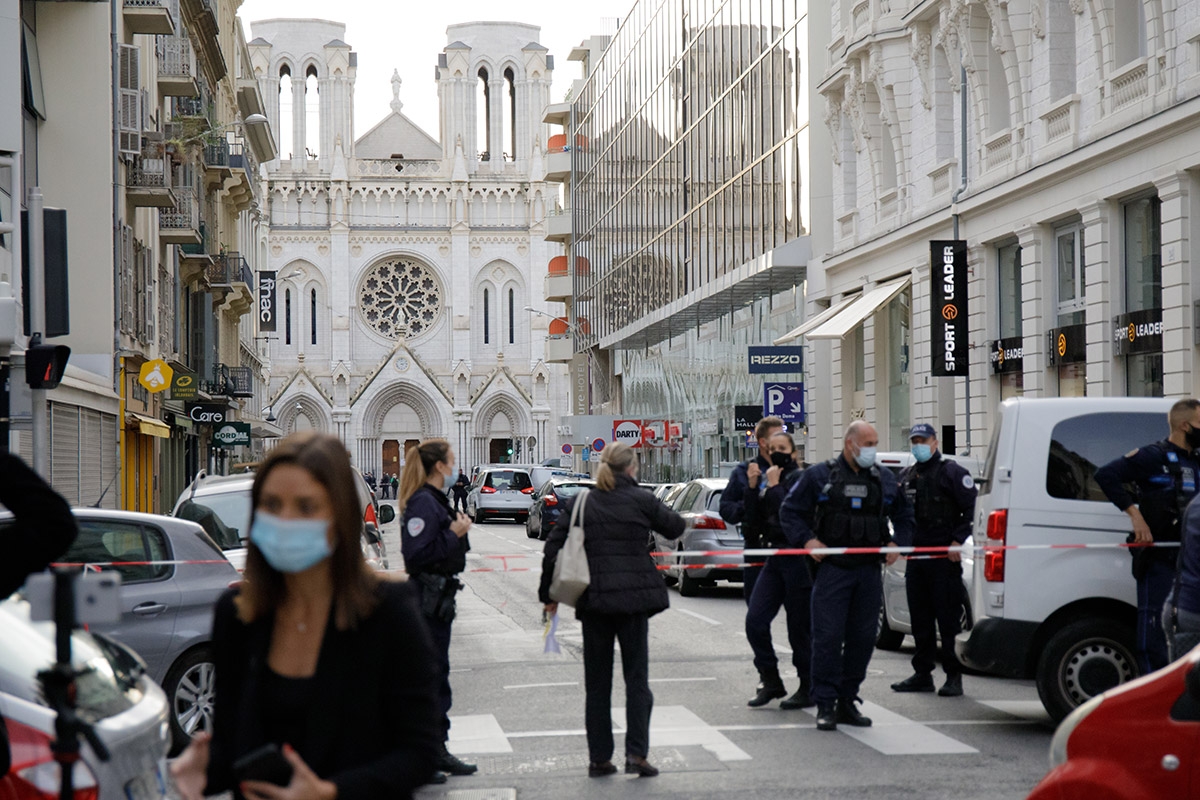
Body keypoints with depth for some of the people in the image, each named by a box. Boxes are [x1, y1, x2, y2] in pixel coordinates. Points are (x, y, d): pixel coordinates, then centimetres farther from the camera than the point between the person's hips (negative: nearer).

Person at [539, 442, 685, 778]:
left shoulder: (580, 504, 3)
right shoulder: (641, 500, -4)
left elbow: (553, 549, 1)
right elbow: (675, 527, 10)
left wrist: (549, 594, 9)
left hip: (594, 599, 2)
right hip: (634, 598, -2)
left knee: (597, 682, 10)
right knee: (636, 677, 4)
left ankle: (599, 758, 12)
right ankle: (636, 753, -5)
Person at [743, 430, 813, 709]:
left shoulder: (800, 479, -8)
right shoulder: (765, 478, 13)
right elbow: (752, 516, 7)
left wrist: (773, 486, -14)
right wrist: (753, 486, -4)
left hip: (797, 559, -7)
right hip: (773, 558, 7)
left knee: (799, 627, -1)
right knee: (755, 620, -1)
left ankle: (808, 689, 10)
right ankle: (771, 681, 12)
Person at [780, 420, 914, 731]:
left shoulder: (884, 479, 13)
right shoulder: (819, 476, 2)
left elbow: (904, 515, 24)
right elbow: (789, 510, 5)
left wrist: (897, 544, 8)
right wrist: (807, 539, -9)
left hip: (869, 570, 4)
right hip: (832, 567, -4)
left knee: (863, 637, 6)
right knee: (827, 636, -7)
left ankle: (848, 701, 16)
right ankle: (825, 705, -1)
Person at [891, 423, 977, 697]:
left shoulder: (952, 472, -3)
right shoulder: (906, 477, 18)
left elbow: (972, 508, -9)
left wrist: (958, 541, -15)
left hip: (944, 558, -7)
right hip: (915, 559, 7)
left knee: (948, 620, -6)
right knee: (920, 620, 10)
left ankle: (954, 677, -2)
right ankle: (922, 674, 17)